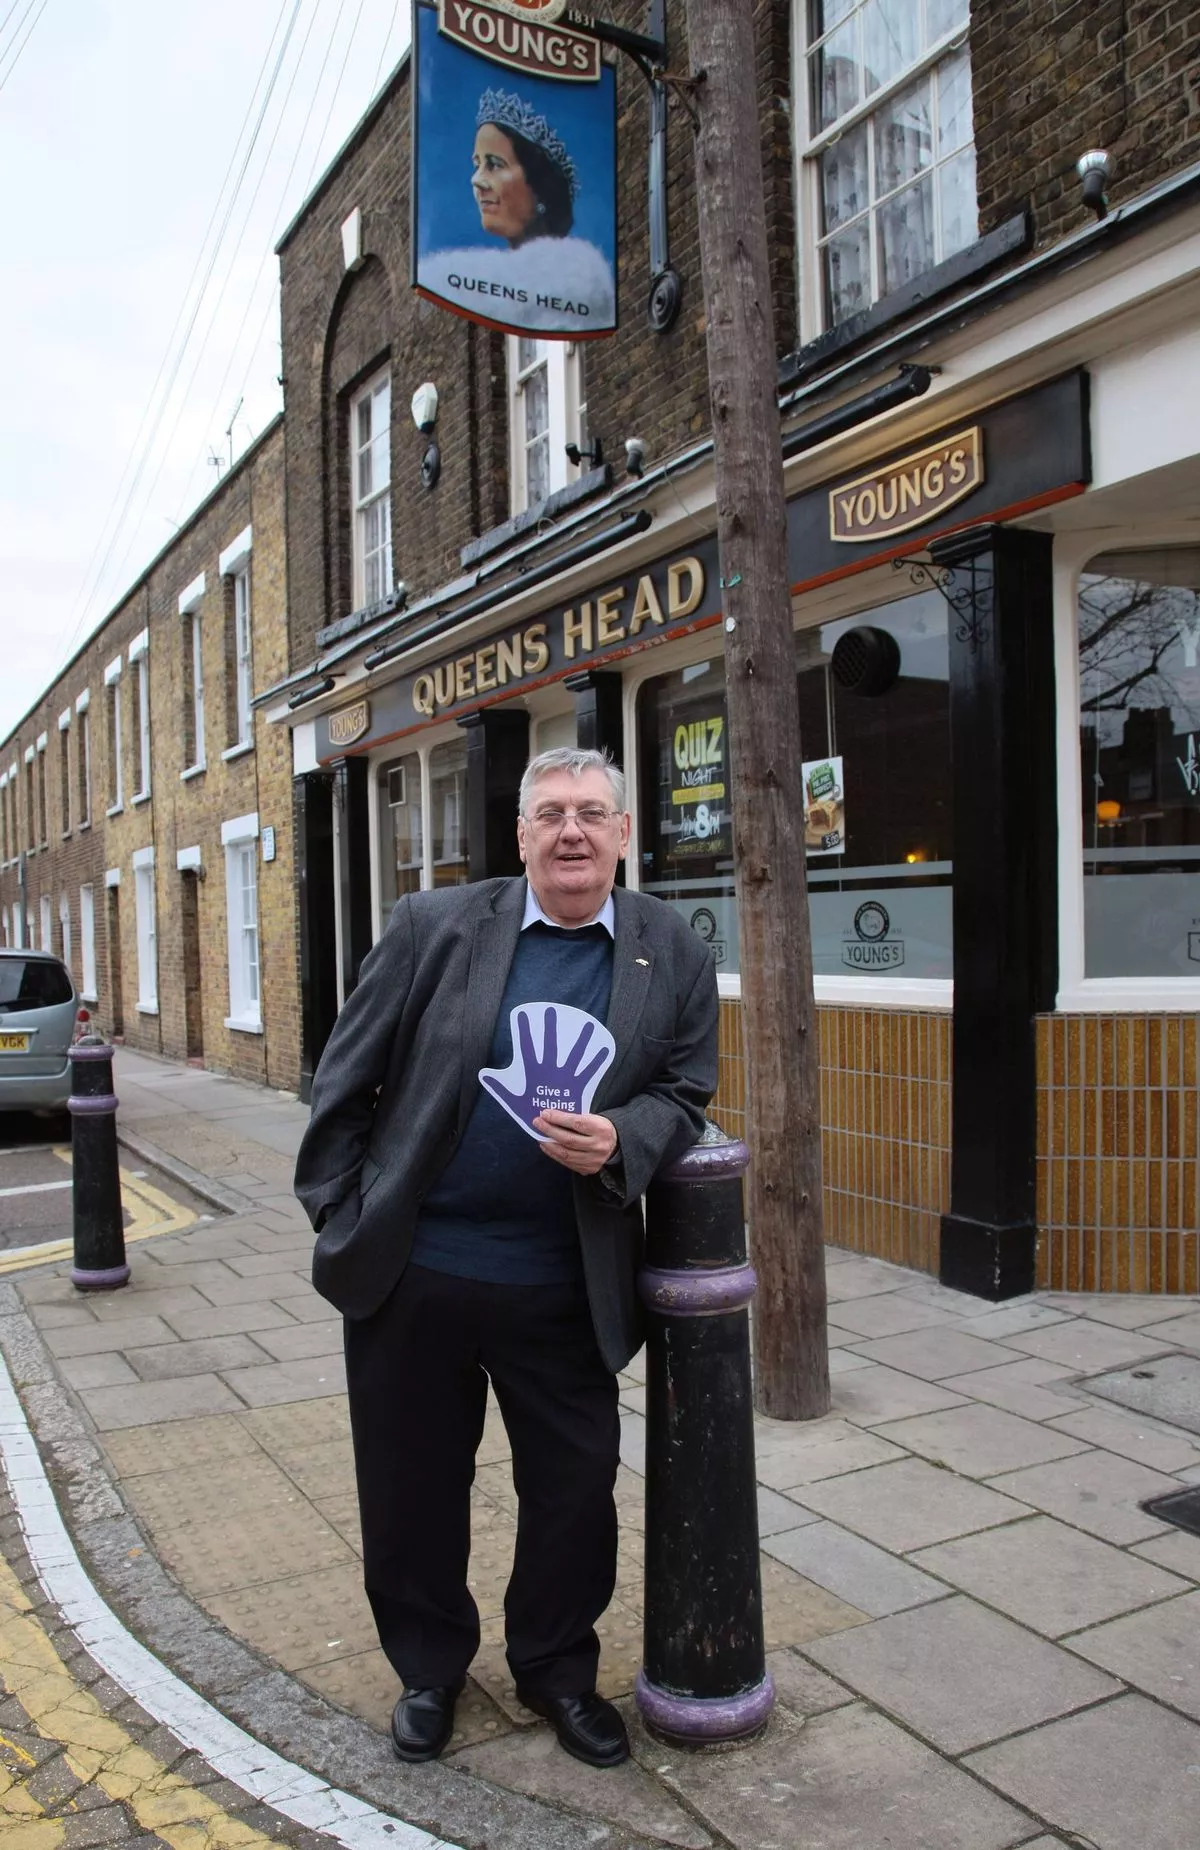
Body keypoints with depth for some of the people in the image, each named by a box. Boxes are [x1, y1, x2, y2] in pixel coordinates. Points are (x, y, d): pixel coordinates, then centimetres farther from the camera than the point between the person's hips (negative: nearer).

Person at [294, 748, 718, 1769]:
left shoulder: (674, 954, -1)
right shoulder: (434, 927, -6)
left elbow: (683, 1093, 4)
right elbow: (346, 1081, -2)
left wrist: (621, 1142, -17)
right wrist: (339, 1215, -3)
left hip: (566, 1290, 1)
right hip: (410, 1271, 0)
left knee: (575, 1491, 14)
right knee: (413, 1488, 16)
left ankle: (556, 1666, 42)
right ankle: (430, 1668, 42)